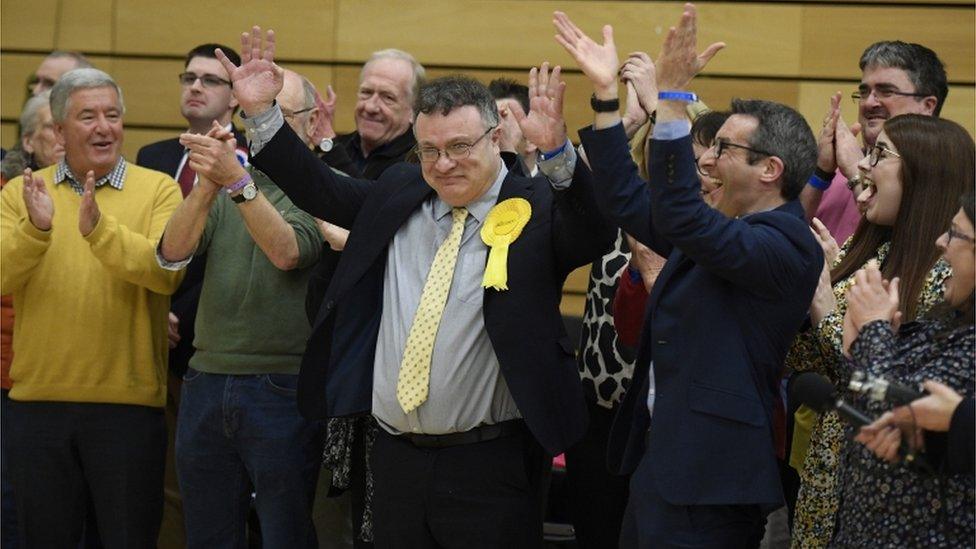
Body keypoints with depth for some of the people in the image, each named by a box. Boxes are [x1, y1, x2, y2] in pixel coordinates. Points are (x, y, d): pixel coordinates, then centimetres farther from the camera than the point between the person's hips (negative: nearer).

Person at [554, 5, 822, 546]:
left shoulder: (787, 246, -16)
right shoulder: (721, 232, 14)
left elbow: (680, 218, -30)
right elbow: (629, 201, 18)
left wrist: (672, 96, -34)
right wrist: (606, 91, 11)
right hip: (659, 461, 10)